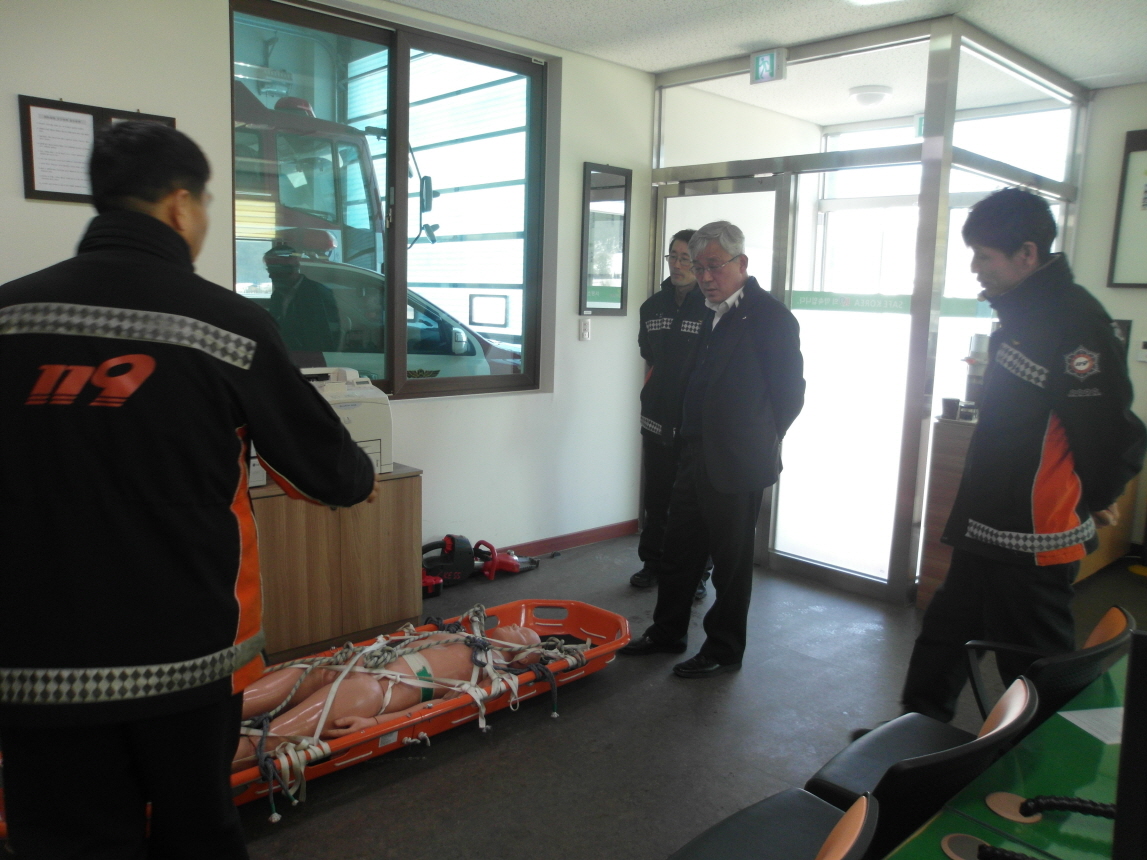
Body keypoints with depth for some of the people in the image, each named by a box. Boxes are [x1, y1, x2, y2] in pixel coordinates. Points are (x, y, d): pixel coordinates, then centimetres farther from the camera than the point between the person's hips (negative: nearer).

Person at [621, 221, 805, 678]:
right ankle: (667, 632, 33)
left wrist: (757, 443, -1)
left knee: (731, 561, 7)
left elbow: (789, 394, -10)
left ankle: (723, 650, 23)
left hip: (735, 466, -8)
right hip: (695, 458, 8)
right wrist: (691, 440, 12)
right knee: (679, 550, 17)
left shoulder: (770, 316, -12)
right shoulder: (711, 313, 11)